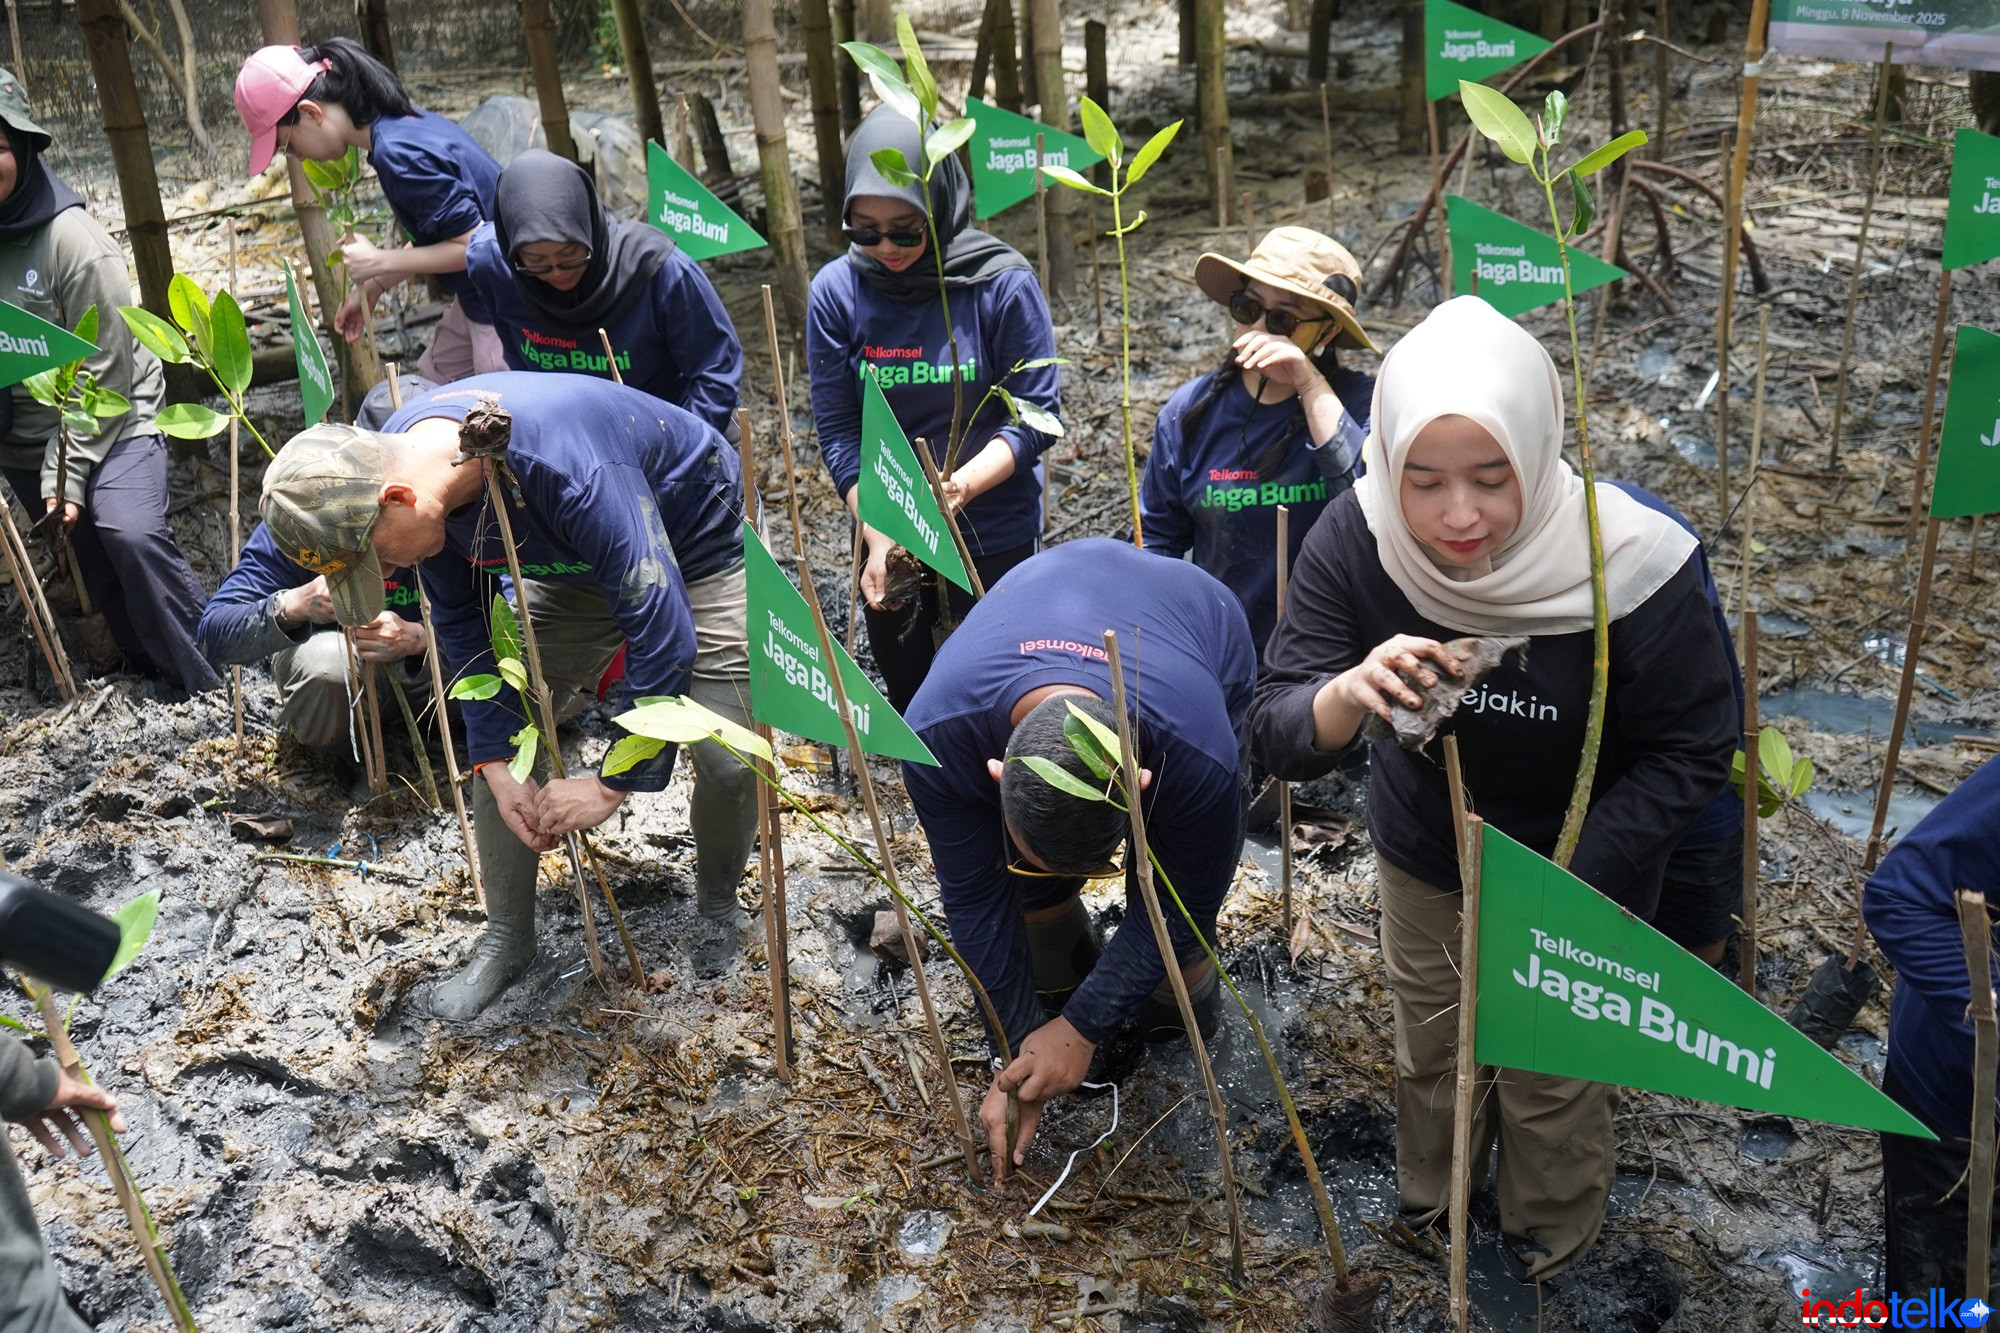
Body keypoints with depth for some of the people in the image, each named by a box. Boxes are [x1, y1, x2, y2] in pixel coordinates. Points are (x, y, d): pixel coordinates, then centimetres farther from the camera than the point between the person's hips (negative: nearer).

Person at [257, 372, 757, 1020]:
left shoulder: (566, 470, -43)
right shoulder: (395, 458, -20)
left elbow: (662, 631, -40)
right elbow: (463, 625, -8)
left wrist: (613, 785, -31)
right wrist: (497, 767, -16)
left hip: (693, 546, -6)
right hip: (576, 560, 6)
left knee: (729, 757, -17)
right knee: (498, 731, -6)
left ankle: (718, 905, 14)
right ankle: (506, 939, 11)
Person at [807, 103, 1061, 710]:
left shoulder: (1002, 283, -15)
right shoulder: (835, 291, -8)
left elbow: (1035, 414, -14)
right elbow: (838, 431, -8)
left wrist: (961, 484, -29)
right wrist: (878, 535, -20)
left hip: (996, 537, -2)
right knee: (909, 708, 19)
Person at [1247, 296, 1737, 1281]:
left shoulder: (1631, 565, -32)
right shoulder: (1356, 539, -27)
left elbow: (1690, 751, -19)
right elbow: (1277, 738, -25)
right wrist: (1347, 695, -49)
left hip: (1581, 873, -2)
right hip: (1421, 856, 3)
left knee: (1554, 1080, 19)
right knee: (1429, 1051, 26)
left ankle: (1553, 1235, 53)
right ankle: (1430, 1191, 59)